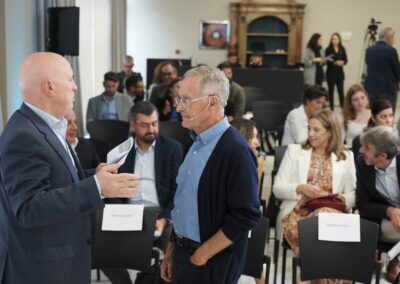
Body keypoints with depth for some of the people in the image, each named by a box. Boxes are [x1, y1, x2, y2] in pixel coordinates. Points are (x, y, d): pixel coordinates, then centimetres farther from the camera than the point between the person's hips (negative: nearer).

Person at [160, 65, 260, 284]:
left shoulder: (235, 151, -20)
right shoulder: (196, 142, 5)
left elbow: (246, 216, -21)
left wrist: (201, 256, -15)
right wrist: (171, 250, 11)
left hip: (210, 263, -7)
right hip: (182, 253, 7)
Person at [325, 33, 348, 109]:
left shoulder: (342, 49, 6)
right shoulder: (328, 49, -4)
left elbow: (345, 60, 7)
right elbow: (327, 61, -9)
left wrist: (342, 62, -15)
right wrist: (335, 63, -25)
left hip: (339, 73, 2)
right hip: (331, 73, -2)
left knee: (341, 90, -1)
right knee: (331, 91, 4)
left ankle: (343, 107, 4)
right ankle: (331, 108, 11)